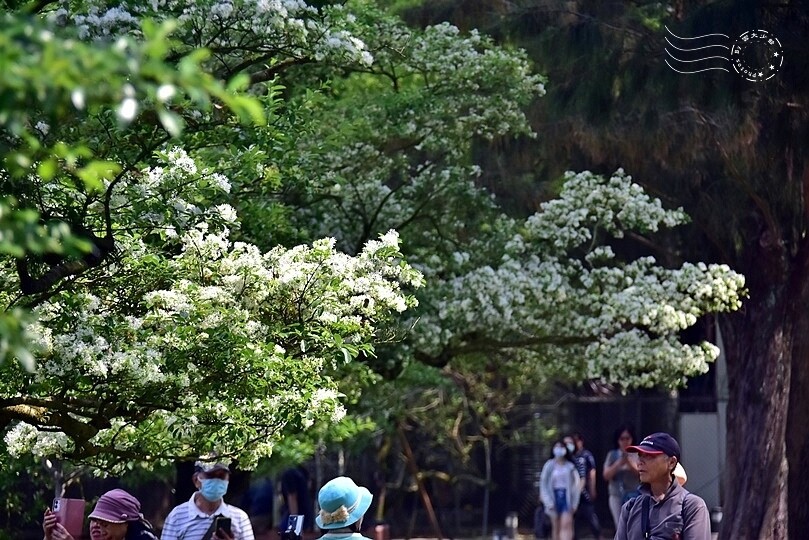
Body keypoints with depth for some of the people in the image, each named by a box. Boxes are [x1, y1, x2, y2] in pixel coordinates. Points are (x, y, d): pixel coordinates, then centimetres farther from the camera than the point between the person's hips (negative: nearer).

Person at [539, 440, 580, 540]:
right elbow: (543, 484, 1)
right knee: (556, 527, 7)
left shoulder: (570, 466, 2)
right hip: (554, 496, 1)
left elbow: (576, 484, 3)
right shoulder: (549, 465, 2)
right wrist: (549, 502, -6)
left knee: (566, 525, -14)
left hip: (567, 497, -1)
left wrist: (574, 502, -2)